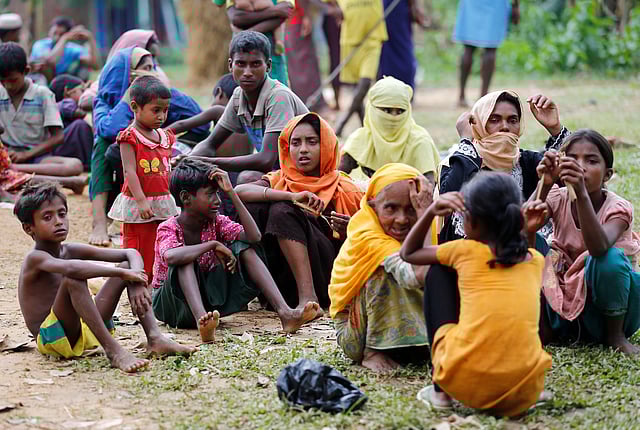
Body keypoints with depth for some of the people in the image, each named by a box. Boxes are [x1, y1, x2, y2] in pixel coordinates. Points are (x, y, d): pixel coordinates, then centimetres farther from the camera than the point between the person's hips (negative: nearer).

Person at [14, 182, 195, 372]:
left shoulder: (71, 250, 5)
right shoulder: (35, 258, -15)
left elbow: (131, 254, 1)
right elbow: (71, 268, -39)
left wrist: (136, 283, -19)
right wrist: (122, 273, -34)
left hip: (85, 333, 8)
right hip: (52, 340, -8)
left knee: (128, 266, 3)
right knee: (73, 279, -32)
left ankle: (155, 338, -13)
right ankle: (113, 350, -35)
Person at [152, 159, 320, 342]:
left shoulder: (216, 222, -2)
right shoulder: (168, 228, -17)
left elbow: (254, 237, -21)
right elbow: (171, 257, -43)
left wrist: (231, 192, -20)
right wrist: (213, 245, -33)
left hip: (207, 298, 5)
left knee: (243, 247, -12)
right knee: (185, 260, -33)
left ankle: (285, 313, -28)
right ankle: (201, 319, -56)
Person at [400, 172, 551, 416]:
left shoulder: (466, 251, 6)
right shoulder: (536, 260, 13)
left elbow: (408, 253, 24)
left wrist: (431, 212, 18)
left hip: (465, 383, -4)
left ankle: (440, 390, 18)